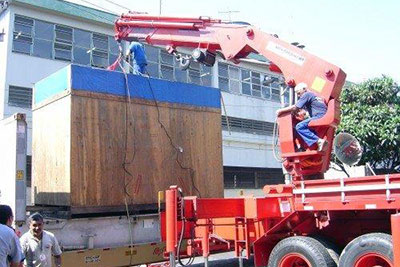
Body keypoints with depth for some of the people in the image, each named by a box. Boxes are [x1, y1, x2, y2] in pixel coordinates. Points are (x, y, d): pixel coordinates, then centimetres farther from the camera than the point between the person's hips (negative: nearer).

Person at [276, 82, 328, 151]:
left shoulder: (306, 95, 0)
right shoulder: (312, 95, 29)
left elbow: (295, 107, -6)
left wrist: (281, 110, 1)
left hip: (320, 116, -10)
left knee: (299, 127, -19)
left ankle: (319, 141, -28)